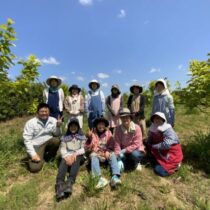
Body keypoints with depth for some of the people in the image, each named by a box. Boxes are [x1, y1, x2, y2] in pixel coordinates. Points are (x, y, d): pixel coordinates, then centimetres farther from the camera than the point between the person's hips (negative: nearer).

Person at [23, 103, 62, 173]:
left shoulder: (53, 120, -6)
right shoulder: (31, 123, -13)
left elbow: (57, 135, -4)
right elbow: (27, 139, -13)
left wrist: (58, 126, -24)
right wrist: (33, 154, -18)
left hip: (48, 142, 3)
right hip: (36, 146, -2)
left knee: (57, 141, -29)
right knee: (35, 168, -17)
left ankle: (48, 157, 1)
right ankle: (33, 158, 19)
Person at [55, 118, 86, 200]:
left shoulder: (82, 136, 9)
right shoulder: (65, 137, 11)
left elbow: (83, 149, 1)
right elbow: (62, 149, 3)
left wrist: (75, 154, -16)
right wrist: (67, 157, -16)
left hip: (78, 155, -1)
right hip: (67, 155, 1)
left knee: (76, 161, -34)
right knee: (63, 162, -32)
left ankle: (69, 183, -51)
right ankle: (59, 184, -49)